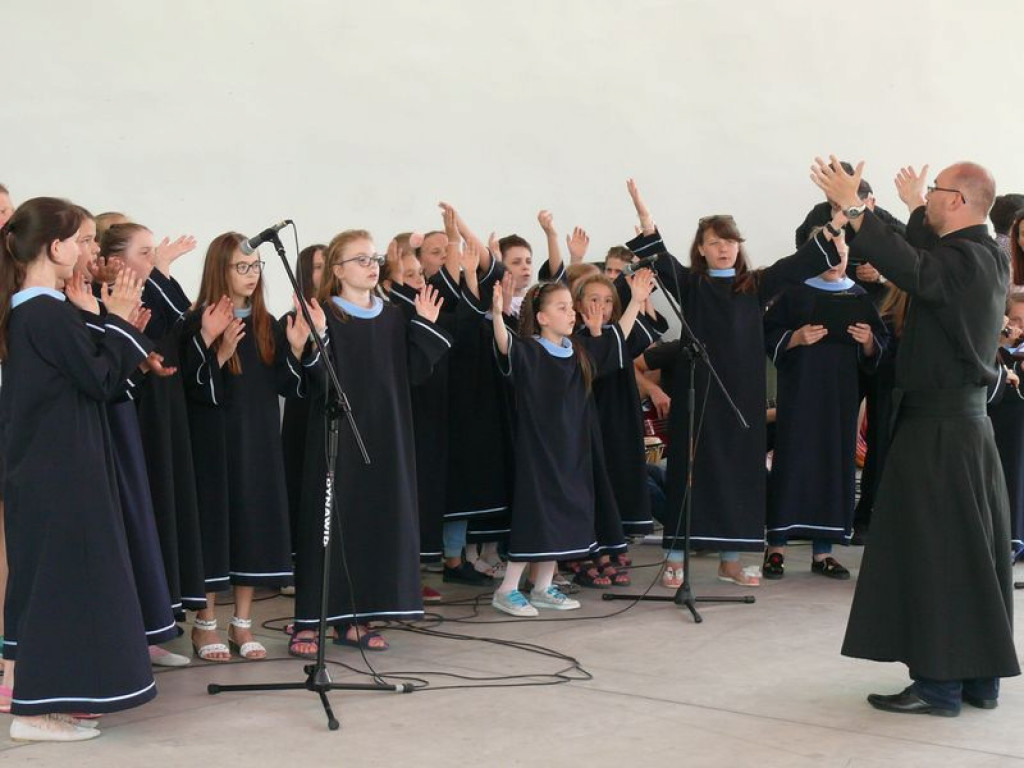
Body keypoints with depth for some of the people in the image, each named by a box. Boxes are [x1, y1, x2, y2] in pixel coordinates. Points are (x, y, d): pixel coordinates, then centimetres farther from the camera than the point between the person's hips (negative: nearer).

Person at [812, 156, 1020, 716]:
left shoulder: (960, 262, -17)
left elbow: (912, 269, -36)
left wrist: (852, 209, -35)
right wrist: (917, 209, 46)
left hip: (935, 428, -9)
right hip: (972, 421, 9)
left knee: (930, 554, -5)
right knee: (975, 552, 12)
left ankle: (938, 684, -2)